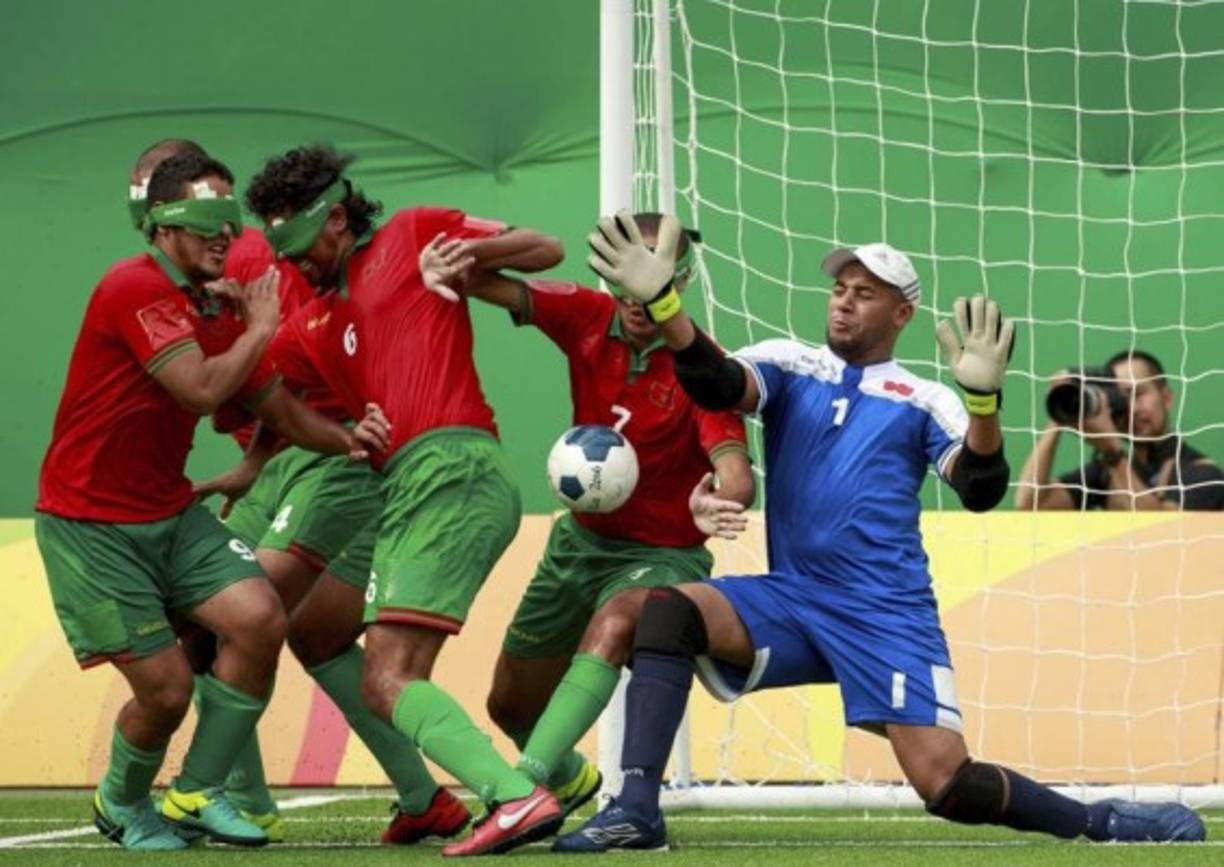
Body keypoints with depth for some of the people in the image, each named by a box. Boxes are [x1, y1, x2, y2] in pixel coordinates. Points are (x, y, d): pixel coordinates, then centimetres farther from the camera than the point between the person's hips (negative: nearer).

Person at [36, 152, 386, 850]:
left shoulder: (221, 308, 7)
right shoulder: (136, 288, -19)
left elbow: (279, 406, 13)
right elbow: (201, 388, -29)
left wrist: (342, 438, -6)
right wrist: (261, 330, -13)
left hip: (172, 513, 7)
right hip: (89, 523, -7)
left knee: (260, 619, -13)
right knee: (166, 687, -9)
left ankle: (196, 793, 4)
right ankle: (123, 804, 23)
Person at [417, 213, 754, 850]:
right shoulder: (588, 318, -10)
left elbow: (734, 469, -35)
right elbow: (498, 288, -17)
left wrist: (720, 501, -59)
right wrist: (441, 264, -40)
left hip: (660, 554, -6)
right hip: (581, 538, 6)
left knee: (613, 624, -40)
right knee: (510, 704, 17)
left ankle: (528, 783, -47)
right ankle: (569, 778, 50)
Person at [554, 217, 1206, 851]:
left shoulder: (925, 403, 8)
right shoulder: (789, 367, 11)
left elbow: (979, 491, -8)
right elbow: (716, 385, -11)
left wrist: (982, 398, -26)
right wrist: (660, 301, -30)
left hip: (888, 618, -2)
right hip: (788, 602, 2)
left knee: (947, 785, -15)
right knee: (668, 608, -25)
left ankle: (1099, 822, 10)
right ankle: (636, 809, -27)